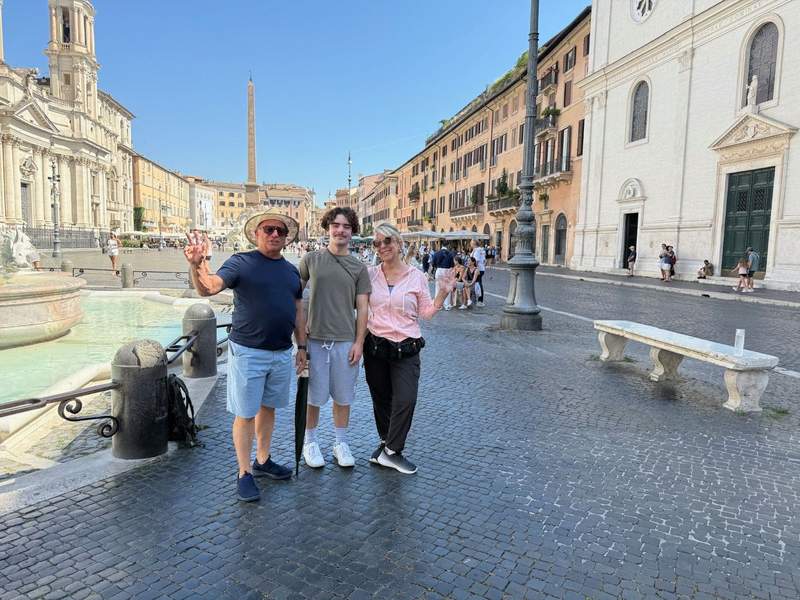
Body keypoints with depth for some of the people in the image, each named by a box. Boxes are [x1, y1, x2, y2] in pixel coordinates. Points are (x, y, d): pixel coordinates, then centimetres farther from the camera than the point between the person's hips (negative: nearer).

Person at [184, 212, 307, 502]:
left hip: (282, 353, 6)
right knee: (246, 414, 4)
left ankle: (263, 461, 34)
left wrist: (301, 346, 13)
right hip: (247, 351, -5)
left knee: (268, 408, 18)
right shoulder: (241, 262, -7)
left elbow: (298, 312, 16)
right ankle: (244, 473, 18)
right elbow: (208, 288, -21)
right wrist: (196, 264, -40)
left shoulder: (291, 270, 10)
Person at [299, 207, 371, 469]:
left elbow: (362, 307, 3)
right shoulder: (311, 259, 2)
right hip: (315, 339, -1)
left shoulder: (358, 267, 4)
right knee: (313, 395, 8)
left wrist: (359, 342, -3)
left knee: (343, 396, 11)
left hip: (346, 341, 1)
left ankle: (341, 443, 28)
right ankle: (310, 442, 27)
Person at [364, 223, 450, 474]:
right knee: (380, 399, 14)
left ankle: (391, 451, 6)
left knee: (406, 400, -10)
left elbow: (425, 313, 2)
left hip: (406, 349, -2)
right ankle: (386, 442, 34)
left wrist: (441, 296, -12)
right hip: (375, 346, 2)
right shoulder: (370, 274, 2)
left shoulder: (417, 277, -2)